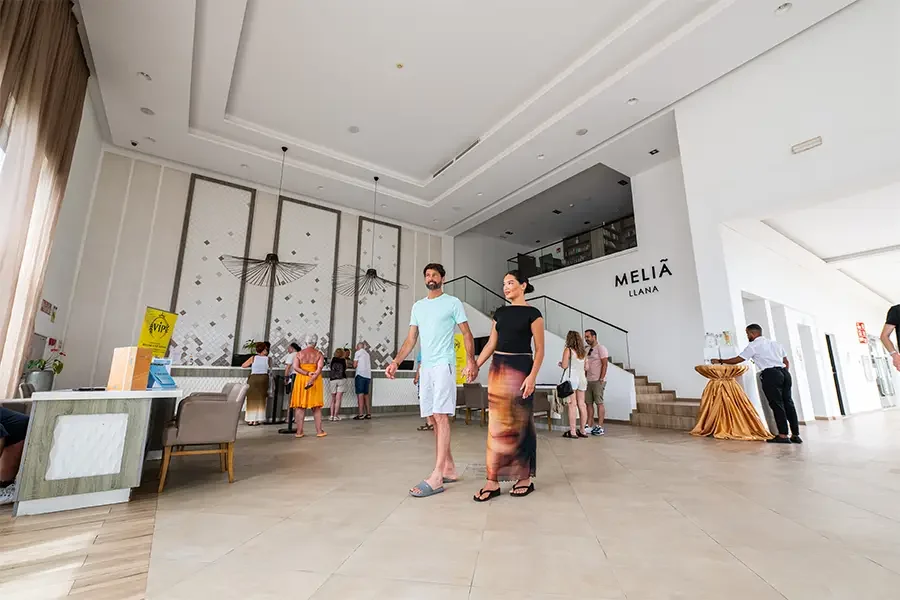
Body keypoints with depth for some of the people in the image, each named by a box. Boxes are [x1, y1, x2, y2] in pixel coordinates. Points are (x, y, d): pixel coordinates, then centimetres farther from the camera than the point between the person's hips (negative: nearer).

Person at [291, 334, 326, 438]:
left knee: (300, 406, 7)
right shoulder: (319, 354, 1)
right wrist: (312, 379, -19)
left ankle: (299, 431, 7)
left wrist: (307, 373, -12)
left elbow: (295, 367, -9)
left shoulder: (299, 354, 5)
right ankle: (319, 431, 8)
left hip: (301, 380, 1)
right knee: (316, 407, 6)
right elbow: (320, 368, -14)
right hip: (315, 381, -1)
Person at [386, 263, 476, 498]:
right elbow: (411, 339, 16)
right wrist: (396, 362, 5)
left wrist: (471, 360, -15)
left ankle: (437, 476, -11)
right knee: (435, 417, 9)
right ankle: (449, 468, 20)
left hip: (444, 364, -6)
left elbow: (467, 334, -2)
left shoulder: (453, 302, 2)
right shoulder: (418, 306, 17)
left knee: (441, 416, -12)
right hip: (425, 366, 7)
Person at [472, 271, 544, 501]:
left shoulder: (532, 313, -3)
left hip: (520, 369, -5)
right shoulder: (499, 313, 12)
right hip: (498, 368, 5)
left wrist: (532, 376, -17)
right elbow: (491, 344, 13)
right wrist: (475, 366, 5)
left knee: (520, 423, 4)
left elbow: (539, 349, -6)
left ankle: (525, 478, 19)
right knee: (497, 423, 4)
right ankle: (493, 481, 8)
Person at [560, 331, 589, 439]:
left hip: (572, 378, -6)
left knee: (572, 404, -5)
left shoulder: (568, 350, -6)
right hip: (582, 378, 6)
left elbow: (564, 366, -11)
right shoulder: (584, 352, 12)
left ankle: (572, 431, -5)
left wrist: (560, 363, 9)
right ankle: (583, 431, 14)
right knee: (581, 404, 9)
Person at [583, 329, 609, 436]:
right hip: (589, 381, 7)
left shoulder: (601, 348, -6)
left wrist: (601, 379, -16)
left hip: (598, 381, -7)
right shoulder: (588, 349, 16)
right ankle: (589, 426, 10)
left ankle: (600, 427, 0)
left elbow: (605, 365, -11)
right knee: (588, 403, 6)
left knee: (599, 403, -4)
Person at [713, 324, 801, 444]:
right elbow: (787, 362, 21)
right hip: (784, 372, 7)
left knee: (777, 405, -4)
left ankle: (783, 435, -2)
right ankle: (795, 435, 12)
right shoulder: (775, 343, 22)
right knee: (788, 403, 9)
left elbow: (737, 360, 0)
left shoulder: (753, 345, 0)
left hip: (770, 375, -7)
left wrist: (720, 361, 10)